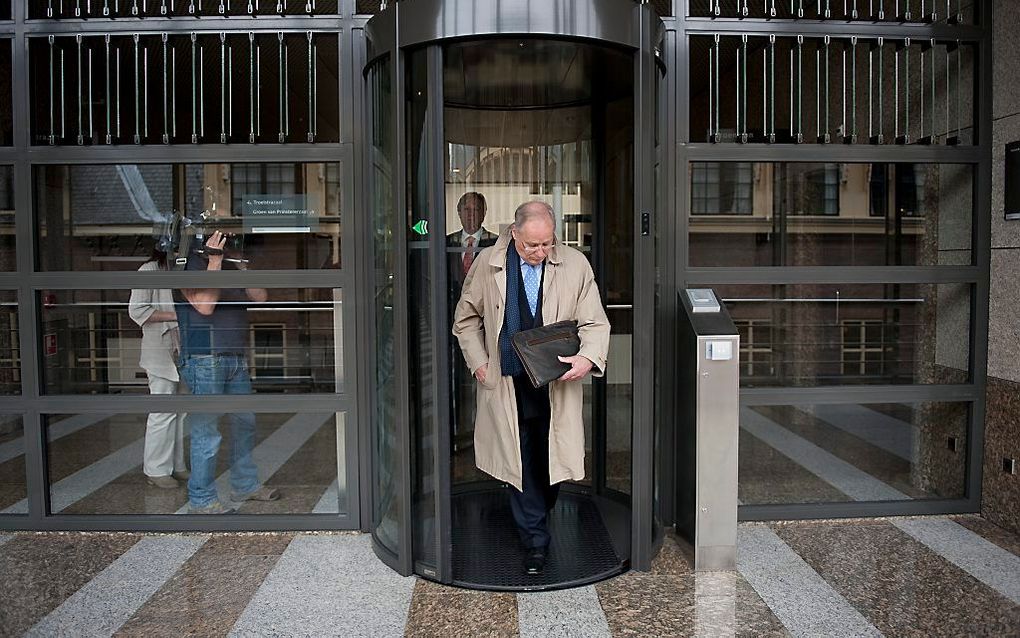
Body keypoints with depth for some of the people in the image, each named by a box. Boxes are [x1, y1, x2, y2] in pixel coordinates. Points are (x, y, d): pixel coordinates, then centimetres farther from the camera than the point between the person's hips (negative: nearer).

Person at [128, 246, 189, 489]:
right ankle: (156, 469, 7)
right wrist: (175, 316, -19)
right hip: (160, 351, -8)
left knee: (180, 410, 12)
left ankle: (176, 465, 22)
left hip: (182, 350, 8)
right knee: (163, 411, -4)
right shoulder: (149, 271, -10)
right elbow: (136, 310, -16)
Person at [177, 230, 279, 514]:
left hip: (237, 359, 8)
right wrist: (214, 261, -17)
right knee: (206, 430, -3)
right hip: (205, 360, -8)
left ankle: (245, 485, 29)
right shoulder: (191, 266, -6)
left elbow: (260, 297, 8)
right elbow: (204, 305, -20)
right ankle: (202, 499, 8)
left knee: (245, 423, 15)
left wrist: (242, 266, 0)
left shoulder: (231, 267, 15)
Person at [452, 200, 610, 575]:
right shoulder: (487, 264, -3)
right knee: (520, 460, 5)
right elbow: (466, 318, 9)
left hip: (557, 383, 0)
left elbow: (594, 322, -1)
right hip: (507, 381, 0)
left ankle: (540, 513, 41)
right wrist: (478, 362, 0)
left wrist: (588, 358, -20)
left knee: (550, 457, 11)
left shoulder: (575, 265, -4)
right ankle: (535, 540, 18)